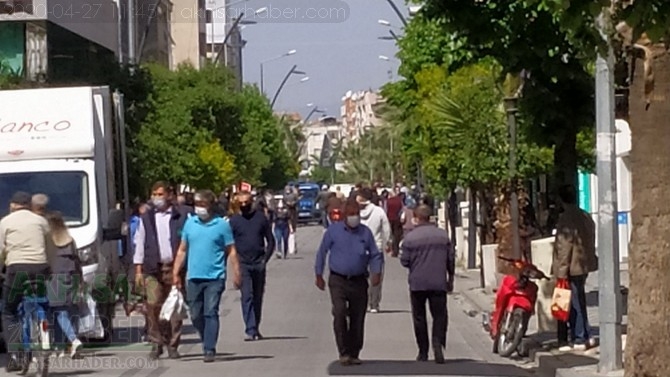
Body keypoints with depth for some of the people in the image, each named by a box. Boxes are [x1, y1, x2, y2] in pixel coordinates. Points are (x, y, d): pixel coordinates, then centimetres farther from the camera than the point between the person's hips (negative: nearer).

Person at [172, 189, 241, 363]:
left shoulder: (222, 225, -1)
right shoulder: (190, 223, 9)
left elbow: (231, 251, 1)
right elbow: (182, 250, 13)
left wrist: (236, 273, -6)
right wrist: (175, 273, 9)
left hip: (215, 277, -4)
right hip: (194, 277, 4)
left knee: (211, 313, -9)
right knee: (195, 315, 7)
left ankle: (210, 349, -8)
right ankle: (207, 343, 26)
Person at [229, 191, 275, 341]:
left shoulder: (261, 218, 6)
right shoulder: (234, 221, 4)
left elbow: (270, 241, 9)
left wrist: (265, 258, -2)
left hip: (259, 264, 2)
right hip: (243, 265, -2)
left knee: (258, 297, 9)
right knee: (247, 296, -11)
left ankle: (255, 329, 21)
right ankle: (250, 330, -16)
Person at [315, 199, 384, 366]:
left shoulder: (365, 232, 4)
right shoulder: (333, 231, -1)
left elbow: (375, 255, 10)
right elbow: (322, 253, 7)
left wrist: (376, 272, -6)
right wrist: (319, 275, 7)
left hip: (359, 281, 2)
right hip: (338, 280, -2)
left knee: (358, 318, 4)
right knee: (340, 313, -18)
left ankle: (354, 354, 15)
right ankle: (343, 352, -13)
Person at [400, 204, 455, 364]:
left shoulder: (410, 238, -8)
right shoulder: (443, 236, 0)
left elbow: (405, 261, -5)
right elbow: (451, 259, 6)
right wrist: (451, 278, 18)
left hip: (417, 283, -1)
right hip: (439, 283, 1)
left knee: (419, 317, 9)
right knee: (439, 315, 6)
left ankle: (423, 352, 10)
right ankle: (438, 342, -19)